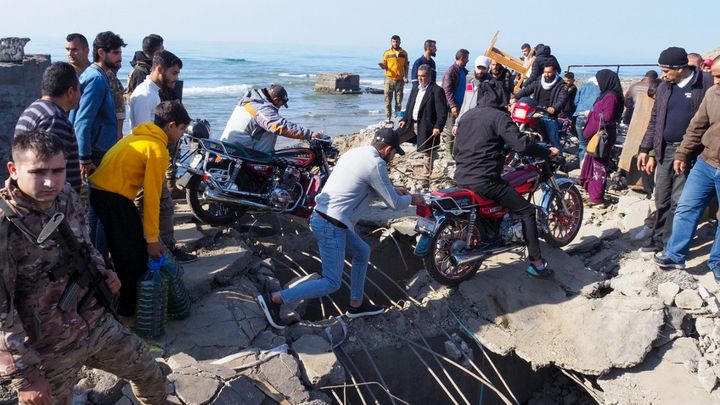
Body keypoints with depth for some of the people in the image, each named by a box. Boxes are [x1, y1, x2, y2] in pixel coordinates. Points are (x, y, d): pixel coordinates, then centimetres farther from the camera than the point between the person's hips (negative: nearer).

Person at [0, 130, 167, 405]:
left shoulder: (67, 197, -4)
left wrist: (102, 273, -1)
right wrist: (24, 376, -19)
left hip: (99, 325, 7)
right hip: (48, 352, -6)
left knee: (152, 378, 20)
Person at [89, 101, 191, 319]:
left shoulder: (140, 136, 15)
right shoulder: (157, 148, -13)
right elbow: (151, 196, -14)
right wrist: (152, 239, -10)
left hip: (99, 192, 10)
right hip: (115, 197, -10)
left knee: (121, 250, 22)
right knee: (137, 255, 3)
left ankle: (123, 300, 36)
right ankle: (130, 308, 14)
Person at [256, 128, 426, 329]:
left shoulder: (357, 152, 12)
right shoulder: (375, 164, -15)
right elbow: (394, 203, -6)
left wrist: (393, 190, 29)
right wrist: (412, 199, 14)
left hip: (322, 217, 10)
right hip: (331, 225, -10)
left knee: (362, 252, 25)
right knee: (331, 283, -3)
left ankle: (356, 305, 34)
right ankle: (274, 299, -4)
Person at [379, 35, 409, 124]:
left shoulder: (404, 53, 7)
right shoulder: (387, 53, 4)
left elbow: (406, 66, 9)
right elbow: (384, 66, 6)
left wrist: (405, 77, -4)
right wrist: (381, 65, -18)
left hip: (400, 80, 1)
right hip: (389, 79, -1)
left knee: (399, 101, 4)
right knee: (388, 100, -2)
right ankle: (388, 118, 3)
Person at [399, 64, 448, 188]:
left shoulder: (436, 91, -11)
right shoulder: (415, 88, 13)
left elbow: (442, 111, -15)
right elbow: (409, 105, 19)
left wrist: (438, 126, -24)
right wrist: (405, 119, 7)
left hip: (426, 127, -7)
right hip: (412, 124, 7)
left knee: (428, 154, 3)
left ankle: (426, 180, 14)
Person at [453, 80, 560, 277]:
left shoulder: (466, 116, 15)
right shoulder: (498, 116, -8)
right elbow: (522, 144, -17)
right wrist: (548, 152, -2)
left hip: (461, 178, 8)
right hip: (485, 180, -8)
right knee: (527, 211, 2)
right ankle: (537, 263, -1)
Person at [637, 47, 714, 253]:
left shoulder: (706, 84, -8)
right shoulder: (664, 87, 9)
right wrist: (645, 149, 12)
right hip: (665, 150, 5)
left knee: (679, 201, -2)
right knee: (662, 199, 12)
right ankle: (659, 238, 24)